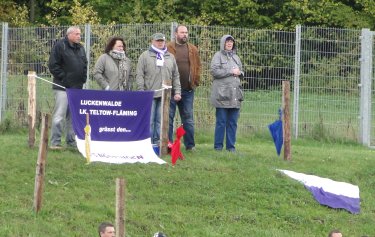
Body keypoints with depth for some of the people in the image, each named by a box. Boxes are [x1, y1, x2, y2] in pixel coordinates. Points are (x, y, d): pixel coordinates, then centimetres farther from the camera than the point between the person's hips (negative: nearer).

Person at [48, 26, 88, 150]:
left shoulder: (80, 48, 16)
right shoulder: (60, 46, -6)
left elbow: (84, 64, 25)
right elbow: (53, 65, -10)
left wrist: (83, 78, 11)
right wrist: (62, 78, -12)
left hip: (77, 87, 7)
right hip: (62, 87, -7)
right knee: (59, 115, -9)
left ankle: (71, 141, 15)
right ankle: (55, 142, -8)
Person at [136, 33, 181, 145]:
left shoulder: (170, 57, 16)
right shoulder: (145, 56, 5)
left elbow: (176, 76, 18)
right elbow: (140, 76, 0)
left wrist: (177, 92, 9)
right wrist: (141, 92, -9)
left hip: (165, 94, 3)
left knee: (161, 120, 3)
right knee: (149, 120, -4)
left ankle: (158, 142, 7)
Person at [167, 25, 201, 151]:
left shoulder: (193, 50, 11)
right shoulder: (168, 48, -2)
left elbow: (198, 66, 17)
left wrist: (196, 81, 7)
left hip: (188, 89, 4)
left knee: (188, 118, 8)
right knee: (168, 117, 0)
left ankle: (190, 144, 13)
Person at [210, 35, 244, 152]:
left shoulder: (236, 57, 19)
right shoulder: (218, 56, -1)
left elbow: (241, 71, 27)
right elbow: (214, 71, -13)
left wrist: (239, 72, 3)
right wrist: (231, 72, -11)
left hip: (235, 94, 6)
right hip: (222, 94, -6)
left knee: (233, 122, 6)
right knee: (221, 121, -3)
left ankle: (231, 145, 11)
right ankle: (218, 145, 3)